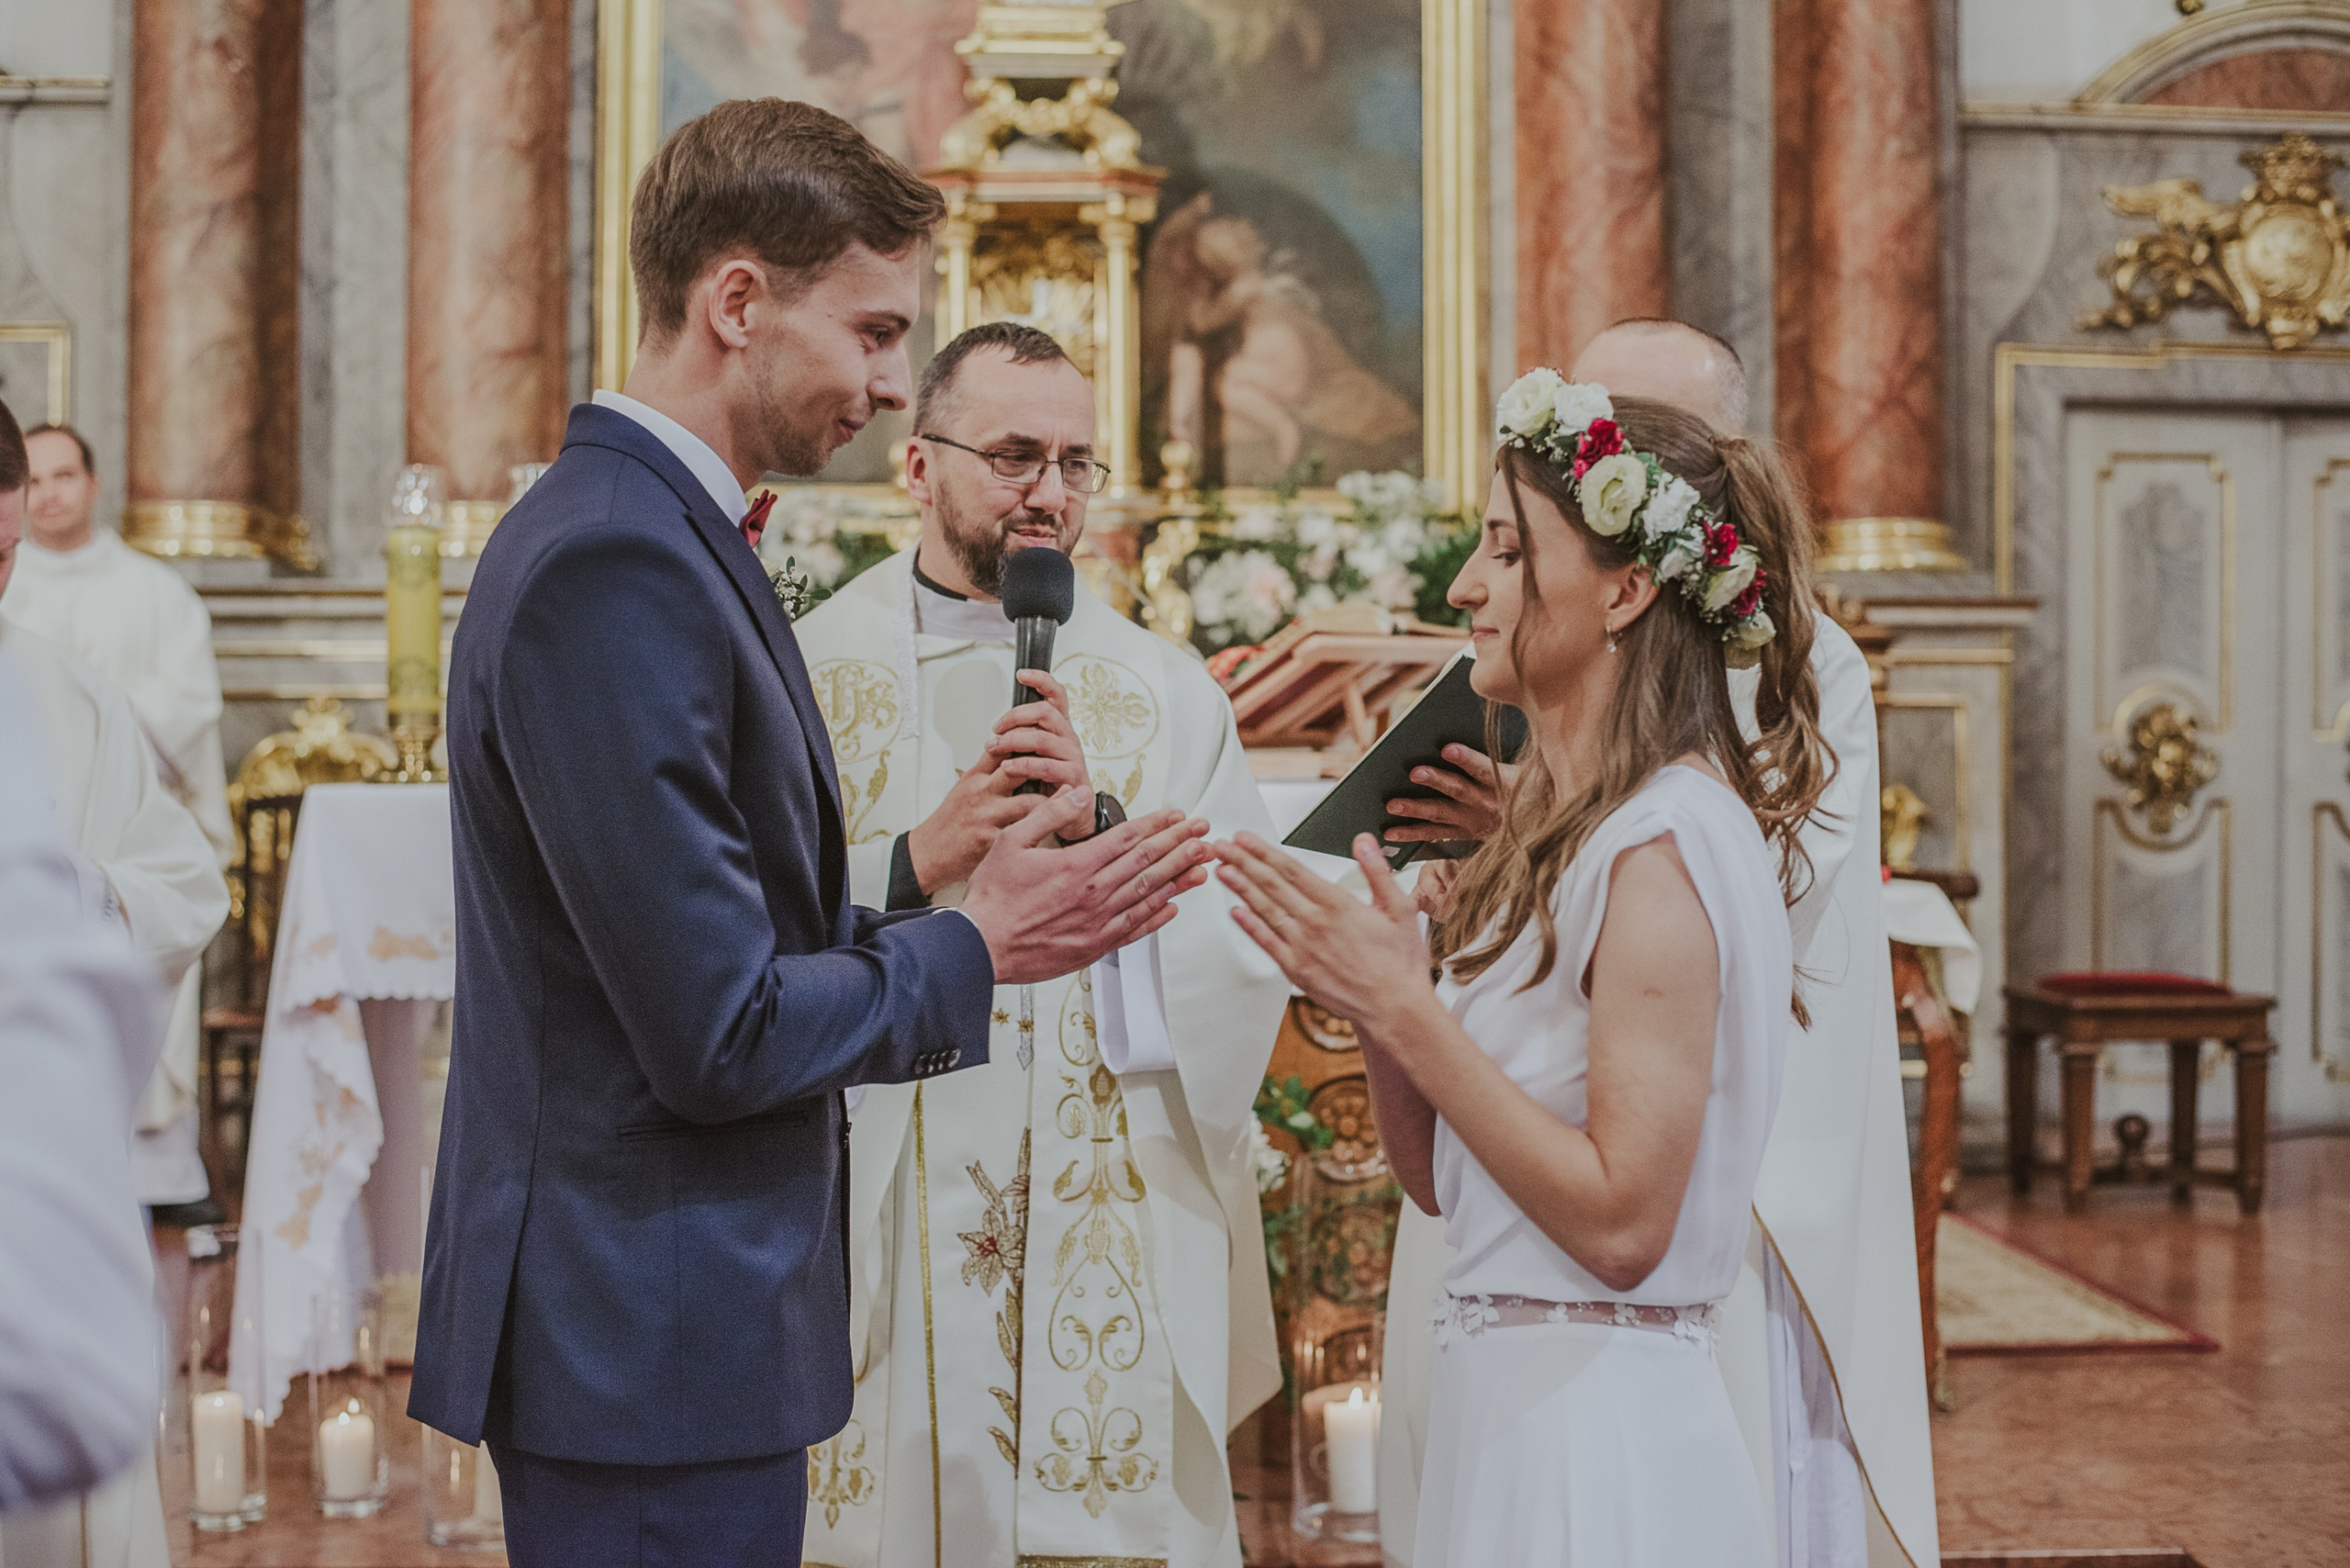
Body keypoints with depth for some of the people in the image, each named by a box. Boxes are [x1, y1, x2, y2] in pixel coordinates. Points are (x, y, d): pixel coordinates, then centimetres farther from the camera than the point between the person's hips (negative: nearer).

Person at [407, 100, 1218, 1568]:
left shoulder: (655, 529, 11)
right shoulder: (614, 568, -21)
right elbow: (717, 1036, -22)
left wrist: (932, 884, 2)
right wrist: (978, 951, -10)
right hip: (654, 1343, -10)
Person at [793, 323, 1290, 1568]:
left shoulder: (1165, 694, 8)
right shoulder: (811, 674, 4)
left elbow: (1250, 965, -1)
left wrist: (1105, 825, -14)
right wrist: (918, 861, -17)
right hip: (873, 1248, -1)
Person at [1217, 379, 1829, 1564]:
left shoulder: (1664, 846, -17)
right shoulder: (1561, 836, 11)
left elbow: (1622, 1220, -21)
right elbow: (1442, 1180, 12)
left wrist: (1411, 1014, -19)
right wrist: (1372, 1004, -4)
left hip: (1596, 1435, -9)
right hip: (1507, 1414, 9)